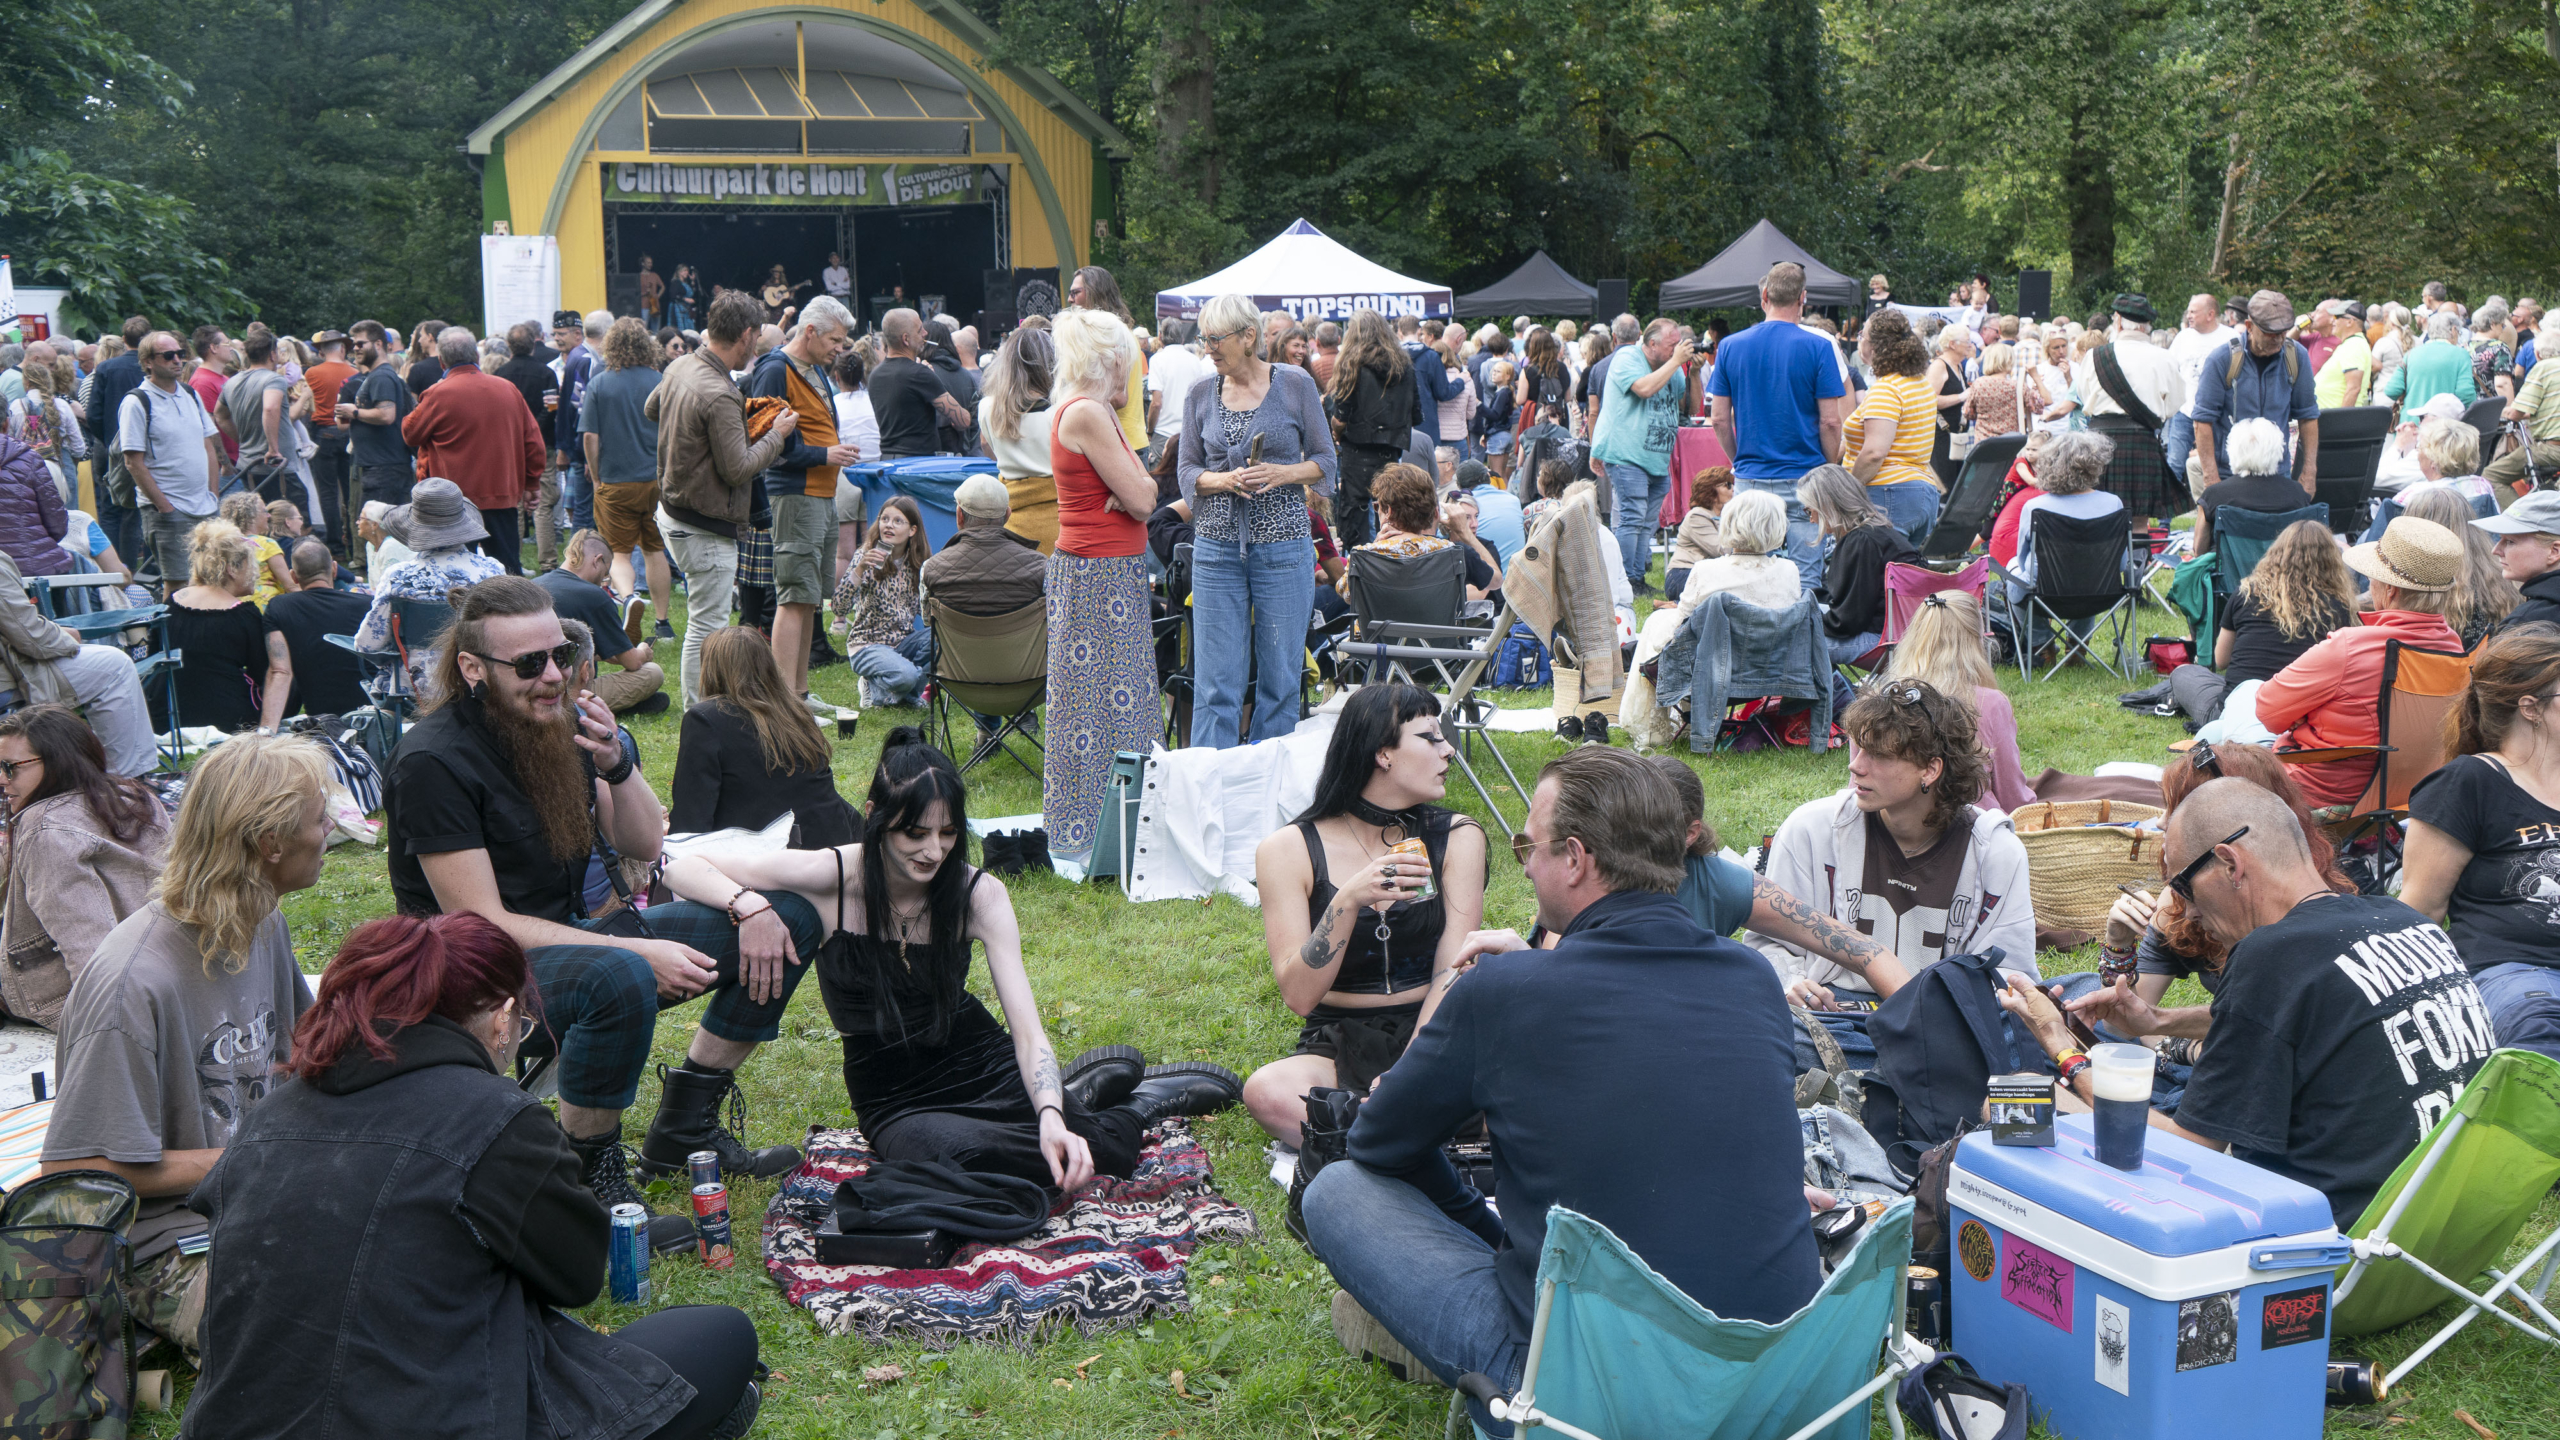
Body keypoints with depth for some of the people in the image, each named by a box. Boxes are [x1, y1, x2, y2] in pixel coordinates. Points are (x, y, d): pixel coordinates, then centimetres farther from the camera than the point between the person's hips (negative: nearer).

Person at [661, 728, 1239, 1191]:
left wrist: (1051, 1115, -38)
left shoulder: (979, 893, -12)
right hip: (895, 1097, -1)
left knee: (1083, 1155, -29)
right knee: (952, 1154, -38)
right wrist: (750, 907, -33)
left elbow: (1026, 1026, -19)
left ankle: (1074, 1099, 12)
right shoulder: (833, 876, -16)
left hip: (977, 1061, 1)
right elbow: (684, 868, -13)